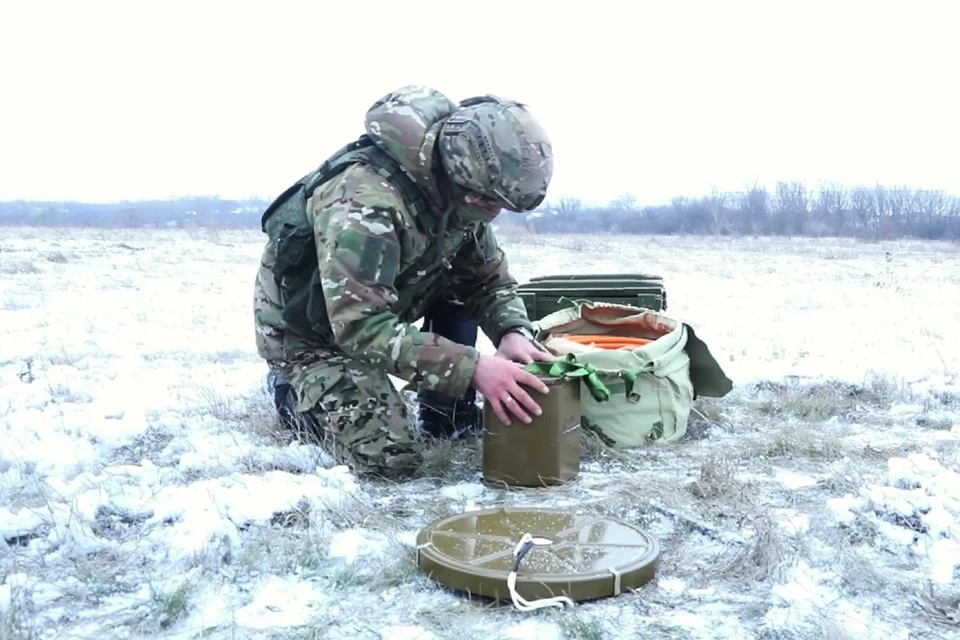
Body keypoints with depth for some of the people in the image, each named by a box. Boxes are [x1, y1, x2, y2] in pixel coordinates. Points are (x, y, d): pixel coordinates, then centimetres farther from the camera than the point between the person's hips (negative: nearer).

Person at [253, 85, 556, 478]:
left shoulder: (461, 190, -12)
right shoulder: (365, 198, -36)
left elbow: (490, 279, -3)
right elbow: (361, 327, -40)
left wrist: (514, 332, -24)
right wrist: (472, 367, -43)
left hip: (376, 305, 7)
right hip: (306, 329, -7)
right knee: (392, 457, -19)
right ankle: (297, 394, 8)